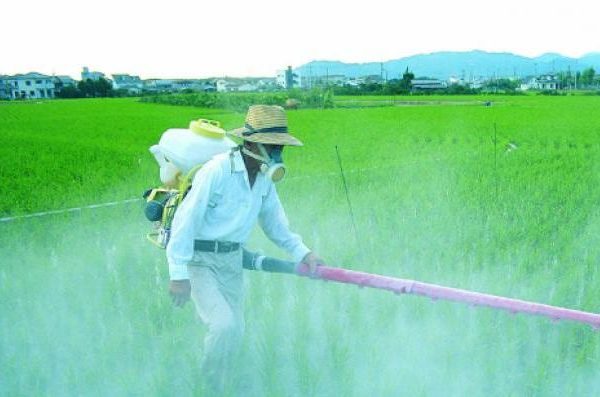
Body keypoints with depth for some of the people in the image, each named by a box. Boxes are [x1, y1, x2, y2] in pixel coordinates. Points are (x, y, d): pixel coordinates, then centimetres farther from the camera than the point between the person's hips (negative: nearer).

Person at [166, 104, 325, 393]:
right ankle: (204, 385, 9)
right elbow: (186, 220, -20)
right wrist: (179, 275, -22)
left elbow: (273, 219, 12)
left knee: (234, 333, 12)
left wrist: (301, 251, 0)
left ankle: (217, 388, 35)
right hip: (199, 259, -7)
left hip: (231, 260, 7)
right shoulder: (217, 170, -22)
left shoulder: (265, 177, 1)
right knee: (223, 325, -19)